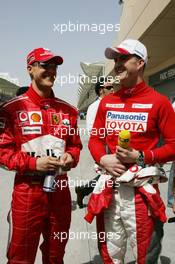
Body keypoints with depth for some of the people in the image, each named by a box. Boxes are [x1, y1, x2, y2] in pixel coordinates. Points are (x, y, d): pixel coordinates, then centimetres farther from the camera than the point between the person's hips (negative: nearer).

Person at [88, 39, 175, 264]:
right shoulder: (106, 102, 10)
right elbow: (95, 138, 13)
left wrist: (140, 157, -18)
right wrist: (103, 159, -7)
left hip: (141, 190, -4)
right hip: (109, 188, 4)